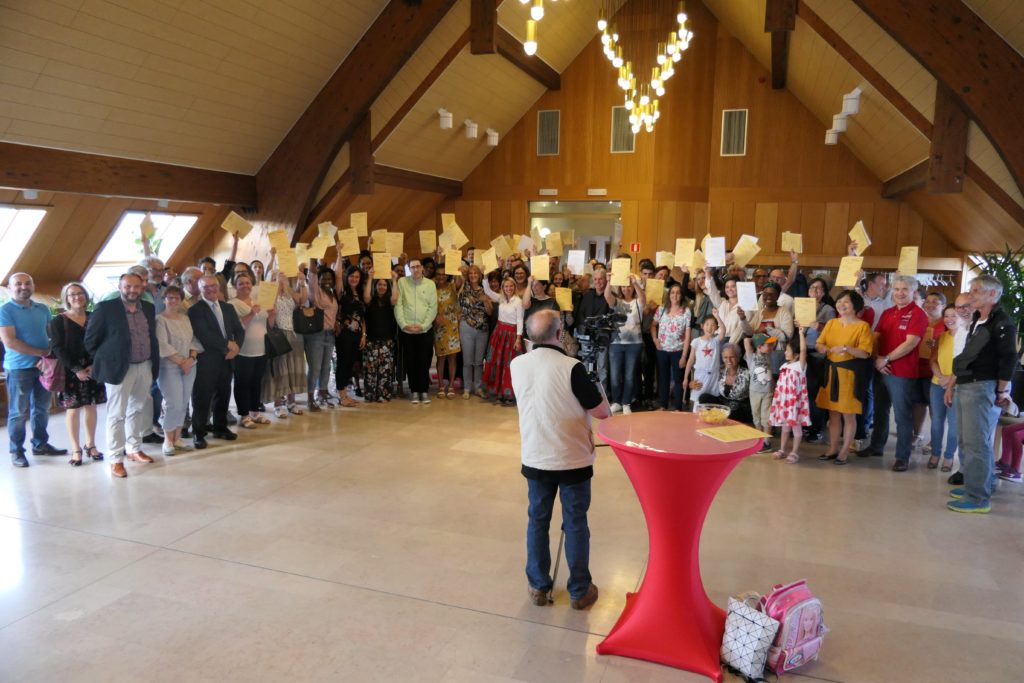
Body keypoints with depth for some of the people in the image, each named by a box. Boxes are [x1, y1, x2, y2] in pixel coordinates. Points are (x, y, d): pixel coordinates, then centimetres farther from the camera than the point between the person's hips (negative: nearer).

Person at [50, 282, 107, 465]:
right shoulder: (58, 321, 1)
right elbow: (58, 348, -6)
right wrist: (76, 369, -16)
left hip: (93, 369, 3)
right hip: (71, 371, -3)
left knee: (91, 406, 8)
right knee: (73, 408, 0)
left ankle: (90, 444, 17)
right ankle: (76, 449, 6)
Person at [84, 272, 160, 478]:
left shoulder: (148, 308, 7)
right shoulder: (105, 308, -9)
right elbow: (91, 340, -4)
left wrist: (153, 362, 10)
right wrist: (104, 361, -2)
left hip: (145, 367, 5)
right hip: (119, 368, -5)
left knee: (137, 411, 17)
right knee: (117, 415, 1)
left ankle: (134, 450, 31)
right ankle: (116, 459, 9)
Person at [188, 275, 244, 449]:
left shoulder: (228, 308, 14)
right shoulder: (195, 309, -7)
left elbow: (239, 330, 10)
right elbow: (203, 334, -18)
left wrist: (236, 346, -9)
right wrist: (227, 344, -13)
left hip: (226, 359, 6)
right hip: (205, 360, -6)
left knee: (223, 395, 14)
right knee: (202, 397, -1)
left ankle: (220, 428, 29)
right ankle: (198, 433, 12)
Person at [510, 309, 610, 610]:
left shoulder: (517, 365, -5)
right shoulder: (571, 367, -21)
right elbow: (602, 412, -13)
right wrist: (598, 390, 5)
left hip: (535, 458, 4)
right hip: (573, 460, -3)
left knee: (537, 521, 16)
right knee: (575, 525, 11)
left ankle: (538, 586, 28)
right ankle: (579, 591, 23)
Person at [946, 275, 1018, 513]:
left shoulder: (1002, 323, -8)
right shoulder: (976, 321, 18)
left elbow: (1009, 360, -13)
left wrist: (1002, 392, -15)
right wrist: (954, 385, 20)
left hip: (982, 387, -9)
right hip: (965, 387, 9)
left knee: (976, 443, -7)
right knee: (966, 440, 14)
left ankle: (978, 497, -2)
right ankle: (982, 485, 26)